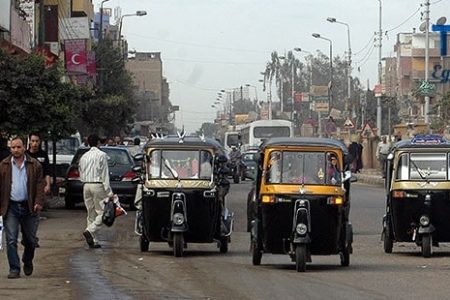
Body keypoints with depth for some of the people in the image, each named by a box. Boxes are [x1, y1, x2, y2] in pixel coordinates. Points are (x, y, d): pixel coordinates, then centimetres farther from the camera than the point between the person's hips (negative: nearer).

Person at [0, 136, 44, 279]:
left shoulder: (34, 165, 4)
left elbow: (40, 185, 2)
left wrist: (39, 202, -11)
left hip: (29, 207, 0)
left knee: (31, 240, 9)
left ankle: (27, 262, 35)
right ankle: (14, 269, -1)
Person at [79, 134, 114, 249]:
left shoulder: (84, 156, 11)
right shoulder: (101, 155, -7)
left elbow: (81, 174, 15)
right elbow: (105, 175, -10)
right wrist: (109, 192, -9)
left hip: (86, 185, 6)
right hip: (98, 185, -6)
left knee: (91, 213, 10)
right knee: (101, 211, -2)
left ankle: (93, 241, 8)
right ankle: (90, 230, -24)